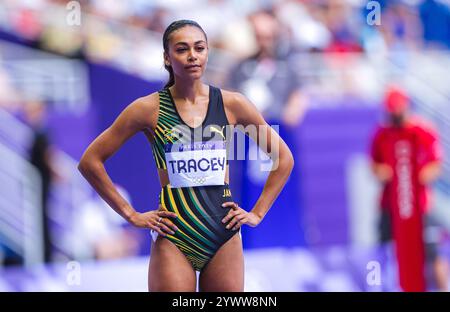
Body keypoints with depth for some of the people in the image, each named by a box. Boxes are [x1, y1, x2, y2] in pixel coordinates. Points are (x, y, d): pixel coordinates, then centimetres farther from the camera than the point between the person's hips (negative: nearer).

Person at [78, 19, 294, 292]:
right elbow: (91, 161, 3)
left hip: (224, 234, 2)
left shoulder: (231, 104, 4)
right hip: (174, 238, -2)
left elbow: (284, 158, 14)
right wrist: (131, 215, 1)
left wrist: (258, 213, 7)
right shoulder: (149, 109, -1)